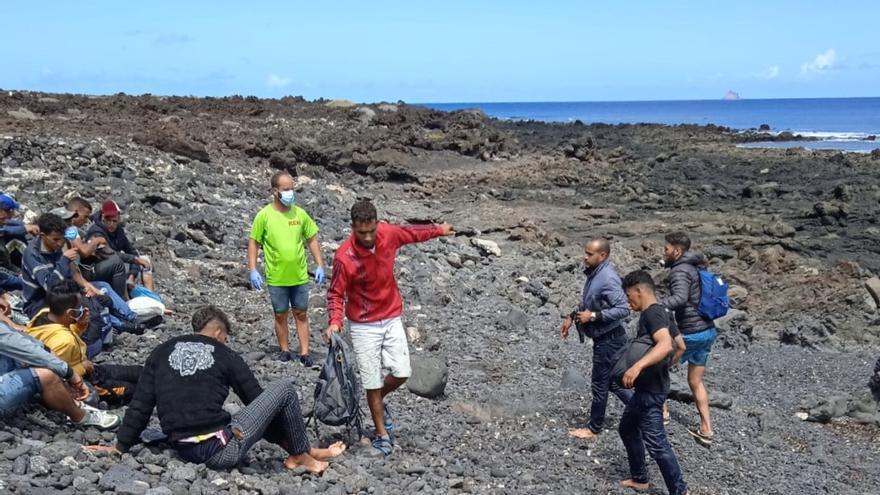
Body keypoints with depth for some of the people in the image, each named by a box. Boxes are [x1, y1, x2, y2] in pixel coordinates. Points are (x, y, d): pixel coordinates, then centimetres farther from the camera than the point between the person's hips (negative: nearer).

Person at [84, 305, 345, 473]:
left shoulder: (161, 353, 12)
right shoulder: (225, 355, 3)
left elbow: (140, 405, 9)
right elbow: (256, 399, 11)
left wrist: (121, 446, 19)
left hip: (184, 451, 6)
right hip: (221, 451, -6)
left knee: (258, 417, 31)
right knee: (284, 388, 6)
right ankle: (301, 456, 16)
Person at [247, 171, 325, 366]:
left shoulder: (300, 213, -2)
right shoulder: (264, 215, -9)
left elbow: (312, 240, 6)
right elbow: (253, 243, -3)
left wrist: (320, 265, 1)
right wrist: (252, 270, -10)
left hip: (300, 276, 2)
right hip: (276, 277, -2)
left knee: (301, 314, 8)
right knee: (280, 315, 10)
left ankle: (304, 353, 14)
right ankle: (285, 351, 25)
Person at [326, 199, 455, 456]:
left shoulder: (388, 233, -11)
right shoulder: (344, 257, -22)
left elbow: (410, 232, 11)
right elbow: (336, 293, -12)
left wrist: (438, 230, 25)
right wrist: (335, 321, -28)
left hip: (392, 319, 4)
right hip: (364, 326, -4)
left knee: (401, 373, 0)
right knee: (373, 382, 2)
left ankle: (379, 401, 32)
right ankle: (382, 434, 20)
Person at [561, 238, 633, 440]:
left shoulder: (608, 279, -25)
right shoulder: (593, 273, 5)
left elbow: (623, 309, -30)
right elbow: (586, 302, 20)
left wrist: (593, 316, -28)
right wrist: (571, 317, 14)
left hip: (609, 339, -9)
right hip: (603, 338, 9)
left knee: (600, 384, 5)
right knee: (611, 381, 19)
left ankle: (593, 429, 20)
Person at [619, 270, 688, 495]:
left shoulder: (652, 313, -19)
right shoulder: (653, 313, 12)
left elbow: (665, 345, -37)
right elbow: (679, 346, 23)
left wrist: (637, 366, -47)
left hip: (652, 389, -11)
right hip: (646, 387, 11)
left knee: (655, 442, -8)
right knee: (627, 428, 21)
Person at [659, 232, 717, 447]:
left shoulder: (680, 271, -17)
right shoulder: (696, 267, 13)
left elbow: (680, 298, -36)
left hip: (690, 333, -9)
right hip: (708, 330, 9)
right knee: (696, 381, 16)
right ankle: (705, 430, 15)